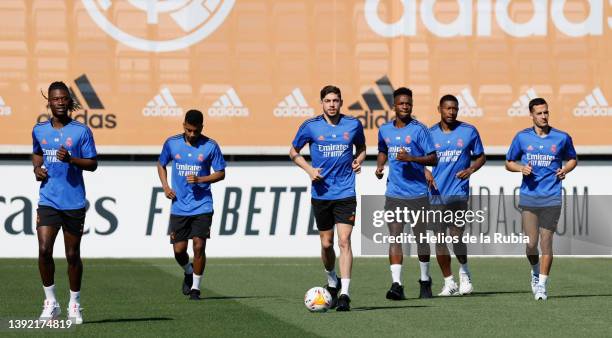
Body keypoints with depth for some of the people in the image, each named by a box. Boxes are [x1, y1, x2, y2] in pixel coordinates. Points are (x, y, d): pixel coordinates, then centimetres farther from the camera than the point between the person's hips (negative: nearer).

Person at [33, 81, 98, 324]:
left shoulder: (81, 131, -3)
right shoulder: (39, 130, 8)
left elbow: (93, 164, -2)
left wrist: (71, 159, -18)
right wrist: (37, 168, 5)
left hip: (74, 202, -2)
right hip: (48, 201, 2)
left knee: (73, 255, 5)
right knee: (44, 250, -12)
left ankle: (74, 304, 19)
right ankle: (50, 302, 1)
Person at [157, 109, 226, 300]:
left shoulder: (210, 146, -5)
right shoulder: (172, 143, 1)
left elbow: (221, 173, 1)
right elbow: (161, 164, 17)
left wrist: (200, 180, -15)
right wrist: (165, 186, 2)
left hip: (202, 206, -2)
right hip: (179, 206, 2)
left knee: (199, 247, -9)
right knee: (178, 250, 2)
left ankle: (195, 287, 6)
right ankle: (188, 272, 34)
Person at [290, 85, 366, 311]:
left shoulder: (353, 125, 2)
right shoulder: (310, 126, 0)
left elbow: (361, 147, 21)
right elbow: (294, 152, 12)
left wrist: (359, 160, -1)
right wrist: (309, 169, -4)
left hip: (345, 193, -1)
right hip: (321, 193, 1)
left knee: (344, 241, -12)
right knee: (326, 243, 9)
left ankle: (344, 294, -15)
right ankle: (332, 282, 35)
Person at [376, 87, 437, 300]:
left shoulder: (419, 130, -5)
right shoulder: (384, 130, 9)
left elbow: (433, 159, -7)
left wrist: (411, 158, -20)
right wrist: (379, 166, 7)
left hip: (417, 193, -3)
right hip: (394, 194, 3)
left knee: (420, 238, 7)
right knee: (395, 238, -8)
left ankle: (425, 281, 24)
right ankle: (396, 284, -13)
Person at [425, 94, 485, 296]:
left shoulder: (469, 131, 3)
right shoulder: (430, 134, 6)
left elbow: (480, 157, 12)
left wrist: (470, 170, -7)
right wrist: (426, 173, -7)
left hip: (459, 191, -2)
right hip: (437, 193, 2)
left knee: (457, 237, -12)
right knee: (439, 238, 3)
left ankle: (464, 271, 15)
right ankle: (449, 282, 14)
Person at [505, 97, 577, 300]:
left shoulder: (562, 138, 3)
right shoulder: (522, 137, 4)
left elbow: (572, 159, 18)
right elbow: (509, 163, 13)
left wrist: (565, 170, -3)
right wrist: (521, 168, -8)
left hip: (552, 198, -1)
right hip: (528, 197, 1)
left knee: (546, 242, -3)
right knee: (531, 243, -1)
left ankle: (542, 284, 5)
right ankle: (535, 271, 29)